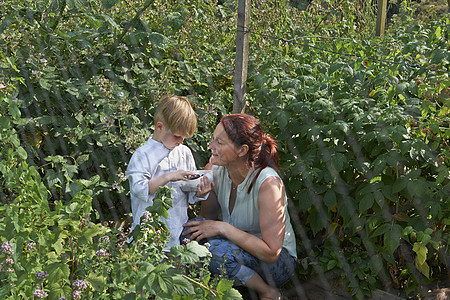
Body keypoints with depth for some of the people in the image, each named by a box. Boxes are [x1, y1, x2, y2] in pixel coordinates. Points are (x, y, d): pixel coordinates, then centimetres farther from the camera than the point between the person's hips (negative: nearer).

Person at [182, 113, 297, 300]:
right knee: (191, 230, -20)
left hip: (278, 262, -6)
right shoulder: (216, 171, -9)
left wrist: (223, 228, -27)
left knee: (217, 249, -32)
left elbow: (271, 253, -27)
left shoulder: (268, 183, -27)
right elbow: (207, 217, 6)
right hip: (240, 247, 6)